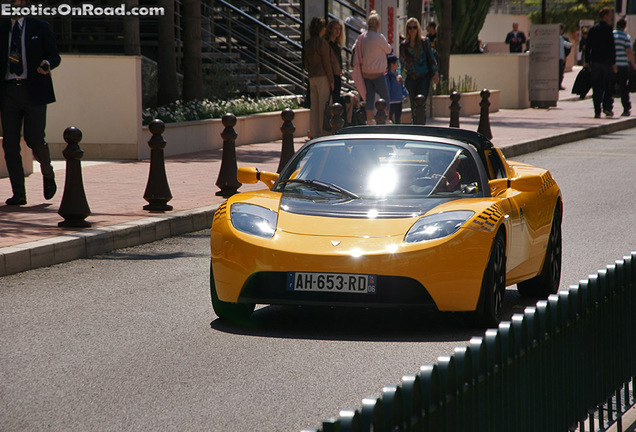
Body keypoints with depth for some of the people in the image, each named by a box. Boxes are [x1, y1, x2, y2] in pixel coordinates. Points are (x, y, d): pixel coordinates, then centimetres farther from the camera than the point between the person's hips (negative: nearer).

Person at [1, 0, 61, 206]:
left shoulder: (41, 27, 6)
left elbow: (55, 56, 5)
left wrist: (47, 64, -17)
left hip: (34, 90, -3)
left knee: (34, 140, -10)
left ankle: (48, 175, 21)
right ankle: (18, 194, 2)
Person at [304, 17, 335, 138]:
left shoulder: (307, 43, 11)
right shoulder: (322, 42, -12)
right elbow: (326, 63, -12)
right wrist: (331, 80, -9)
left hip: (312, 77, 7)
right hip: (323, 77, -7)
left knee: (314, 106, 8)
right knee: (323, 105, -4)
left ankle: (314, 133, 9)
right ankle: (324, 132, -4)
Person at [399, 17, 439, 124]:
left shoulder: (424, 42, 2)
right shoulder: (404, 45, 7)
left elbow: (431, 58, 3)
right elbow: (401, 62, 9)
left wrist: (435, 73, -5)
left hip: (424, 77, -3)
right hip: (411, 78, 3)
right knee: (413, 104, 7)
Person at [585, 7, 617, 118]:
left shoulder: (593, 29, 9)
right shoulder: (608, 29, -8)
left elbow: (588, 46, 11)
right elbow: (612, 47, -12)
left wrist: (586, 61, 17)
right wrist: (613, 63, -10)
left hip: (594, 61, 4)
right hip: (606, 61, -4)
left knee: (596, 88, 4)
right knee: (608, 86, 7)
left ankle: (597, 111, -1)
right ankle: (607, 107, -4)